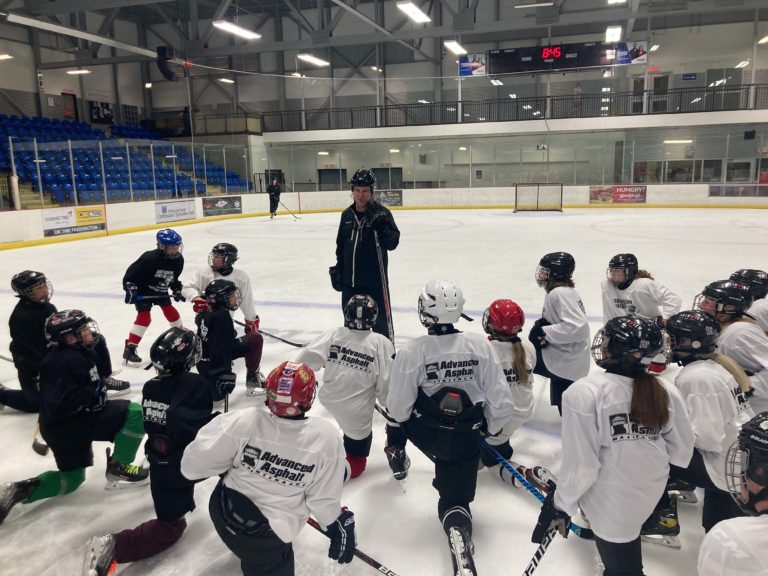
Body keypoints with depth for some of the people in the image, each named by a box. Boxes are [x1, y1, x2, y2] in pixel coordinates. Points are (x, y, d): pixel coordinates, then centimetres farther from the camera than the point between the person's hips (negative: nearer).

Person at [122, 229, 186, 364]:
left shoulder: (178, 259, -10)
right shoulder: (149, 258, -31)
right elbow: (131, 273, -23)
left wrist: (177, 290, 0)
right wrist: (130, 289, -27)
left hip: (160, 291, 6)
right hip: (143, 290, -6)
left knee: (170, 311, 11)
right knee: (144, 316, -15)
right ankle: (129, 349, -12)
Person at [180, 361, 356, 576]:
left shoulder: (243, 421, -21)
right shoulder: (326, 437, -23)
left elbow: (193, 466, -13)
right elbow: (323, 498, -13)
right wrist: (339, 526, 6)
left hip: (224, 510, 4)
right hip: (267, 541, -4)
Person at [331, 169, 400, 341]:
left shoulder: (381, 213, -10)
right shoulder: (347, 215, 6)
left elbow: (392, 243, -19)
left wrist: (379, 224, -30)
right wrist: (338, 270, 13)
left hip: (375, 281, -5)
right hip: (349, 282, 6)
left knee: (381, 323, 2)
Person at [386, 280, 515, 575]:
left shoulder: (411, 351, -19)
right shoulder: (480, 345, -13)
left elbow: (397, 409, -13)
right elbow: (501, 401, -9)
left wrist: (396, 426, 11)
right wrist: (492, 430, 11)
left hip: (423, 431, -1)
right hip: (465, 440, 1)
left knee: (401, 419, 30)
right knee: (455, 500, 12)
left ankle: (397, 454, 50)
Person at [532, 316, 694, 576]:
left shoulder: (584, 392, -28)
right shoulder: (666, 392, -11)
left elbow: (580, 465, -24)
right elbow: (682, 452, 0)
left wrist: (560, 506, -9)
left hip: (611, 506, -5)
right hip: (651, 491, 5)